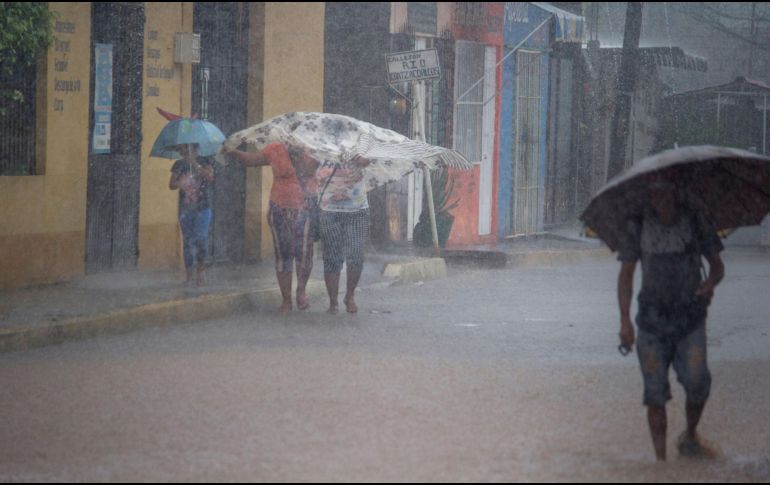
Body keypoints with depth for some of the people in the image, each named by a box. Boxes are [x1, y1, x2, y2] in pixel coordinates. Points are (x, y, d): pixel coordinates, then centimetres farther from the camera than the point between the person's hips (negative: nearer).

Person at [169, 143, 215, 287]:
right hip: (185, 209, 2)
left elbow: (210, 177, -11)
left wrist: (196, 166, -20)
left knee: (201, 238, -11)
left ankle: (201, 272, 4)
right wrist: (179, 183, -17)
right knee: (188, 241, 2)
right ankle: (190, 275, 5)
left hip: (202, 208, -2)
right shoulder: (179, 165, 10)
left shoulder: (204, 162, 4)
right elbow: (171, 185, 6)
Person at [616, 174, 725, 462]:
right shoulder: (637, 227, -3)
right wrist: (625, 320, -6)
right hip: (653, 319, 0)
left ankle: (689, 438, 14)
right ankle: (660, 458, 6)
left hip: (690, 318, 0)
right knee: (655, 392, -2)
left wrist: (711, 282, -16)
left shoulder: (696, 222, -3)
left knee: (697, 382, -13)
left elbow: (717, 264, 7)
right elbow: (626, 276, 2)